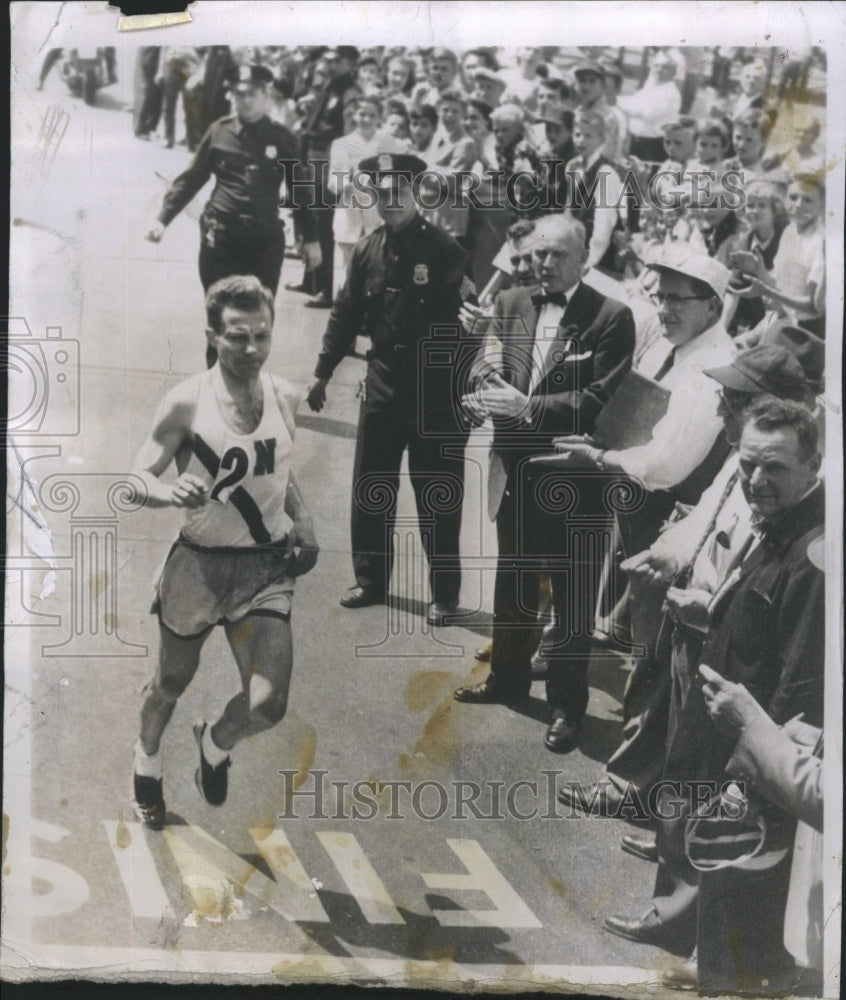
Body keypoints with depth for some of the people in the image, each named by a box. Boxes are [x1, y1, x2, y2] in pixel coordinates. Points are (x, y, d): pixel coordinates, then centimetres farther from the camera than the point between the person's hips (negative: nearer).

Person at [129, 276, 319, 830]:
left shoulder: (285, 396, 0)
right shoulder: (188, 401, -13)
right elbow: (138, 477, -10)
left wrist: (304, 527, 1)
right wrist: (169, 491, -33)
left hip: (267, 567, 2)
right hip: (200, 563, -2)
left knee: (268, 705, -6)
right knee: (173, 682, 19)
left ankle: (216, 744, 31)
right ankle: (148, 758, 54)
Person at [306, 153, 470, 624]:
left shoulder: (445, 250, -9)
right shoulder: (368, 250, 6)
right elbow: (347, 314, 12)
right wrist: (323, 372, 12)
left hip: (436, 389, -5)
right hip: (383, 383, 5)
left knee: (437, 495, 4)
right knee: (371, 488, 11)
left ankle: (445, 593, 19)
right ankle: (371, 580, 28)